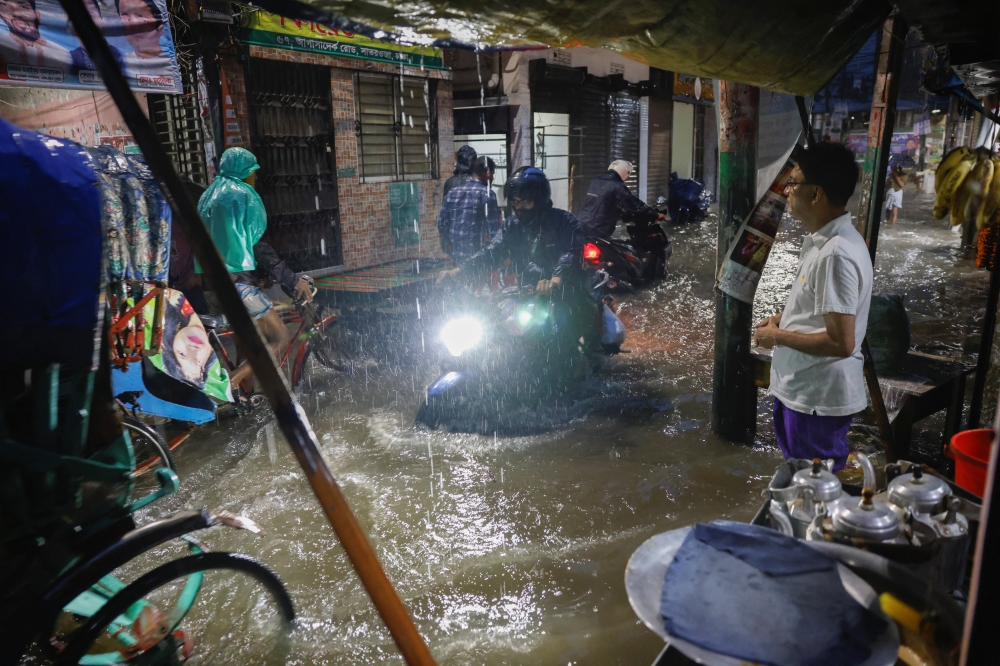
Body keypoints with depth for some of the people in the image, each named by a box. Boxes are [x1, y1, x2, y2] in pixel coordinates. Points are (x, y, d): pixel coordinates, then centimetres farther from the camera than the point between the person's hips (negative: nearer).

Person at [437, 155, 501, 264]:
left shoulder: (453, 192, 10)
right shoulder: (487, 193, -8)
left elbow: (442, 223, 10)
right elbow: (494, 228, -12)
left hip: (456, 254, 6)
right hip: (477, 255, -6)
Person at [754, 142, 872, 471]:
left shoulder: (836, 254, -27)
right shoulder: (820, 239, 5)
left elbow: (841, 343, -29)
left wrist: (778, 336, -18)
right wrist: (782, 317, 5)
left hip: (819, 398, -10)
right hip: (799, 387, 10)